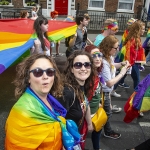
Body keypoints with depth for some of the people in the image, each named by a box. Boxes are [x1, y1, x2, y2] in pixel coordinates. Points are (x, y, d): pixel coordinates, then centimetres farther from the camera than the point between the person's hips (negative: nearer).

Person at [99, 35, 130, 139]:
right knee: (107, 113, 11)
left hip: (107, 90, 9)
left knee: (106, 111, 23)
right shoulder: (104, 62, -32)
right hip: (103, 92, -9)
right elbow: (110, 83, -30)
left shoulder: (109, 57, -3)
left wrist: (122, 64, 3)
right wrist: (122, 73, -21)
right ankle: (108, 132, 34)